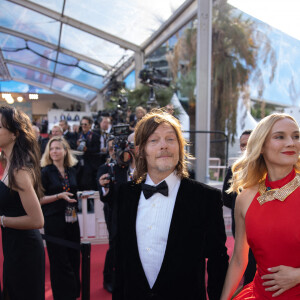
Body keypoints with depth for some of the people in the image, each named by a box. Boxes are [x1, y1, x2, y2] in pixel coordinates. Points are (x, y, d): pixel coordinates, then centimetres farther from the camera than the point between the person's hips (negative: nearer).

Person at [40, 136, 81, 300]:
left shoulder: (72, 171, 9)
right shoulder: (45, 172, -5)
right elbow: (40, 199, -9)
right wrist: (59, 196, -20)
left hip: (71, 219, 5)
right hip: (54, 220, -4)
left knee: (74, 258, 10)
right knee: (60, 261, 2)